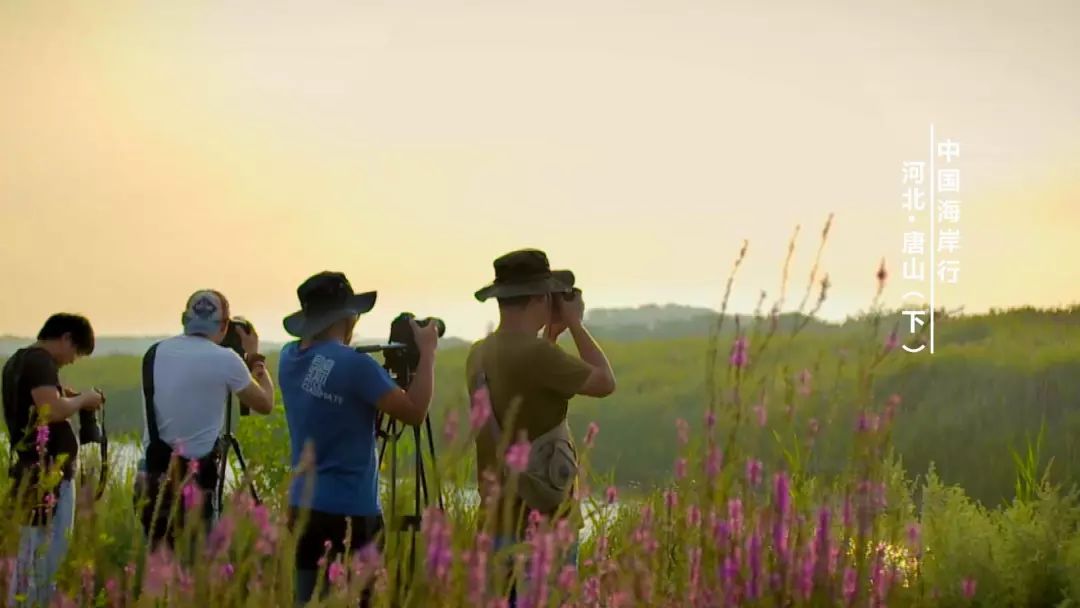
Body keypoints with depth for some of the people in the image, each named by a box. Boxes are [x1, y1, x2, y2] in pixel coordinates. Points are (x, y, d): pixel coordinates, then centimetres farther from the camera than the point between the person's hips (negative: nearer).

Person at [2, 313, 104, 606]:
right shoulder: (41, 361, -12)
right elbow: (52, 411, -25)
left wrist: (71, 400, 13)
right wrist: (82, 399, -8)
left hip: (28, 469, 10)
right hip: (48, 472, -10)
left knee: (29, 553, 13)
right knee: (50, 552, -8)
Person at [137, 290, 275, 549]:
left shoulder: (156, 352, 8)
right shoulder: (224, 359, -7)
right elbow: (265, 404, 6)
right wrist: (255, 357, 18)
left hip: (153, 472, 5)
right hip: (194, 477, -5)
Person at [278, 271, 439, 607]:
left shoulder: (291, 358, 5)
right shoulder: (352, 364, -17)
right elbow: (414, 411, -13)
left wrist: (386, 369, 15)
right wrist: (427, 353, -3)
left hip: (303, 507, 7)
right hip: (349, 513, -7)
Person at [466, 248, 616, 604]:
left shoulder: (480, 355, 7)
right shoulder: (536, 354, -18)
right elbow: (605, 383, -4)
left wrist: (552, 334, 21)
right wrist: (575, 324, 4)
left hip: (500, 520, 8)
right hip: (541, 521, -8)